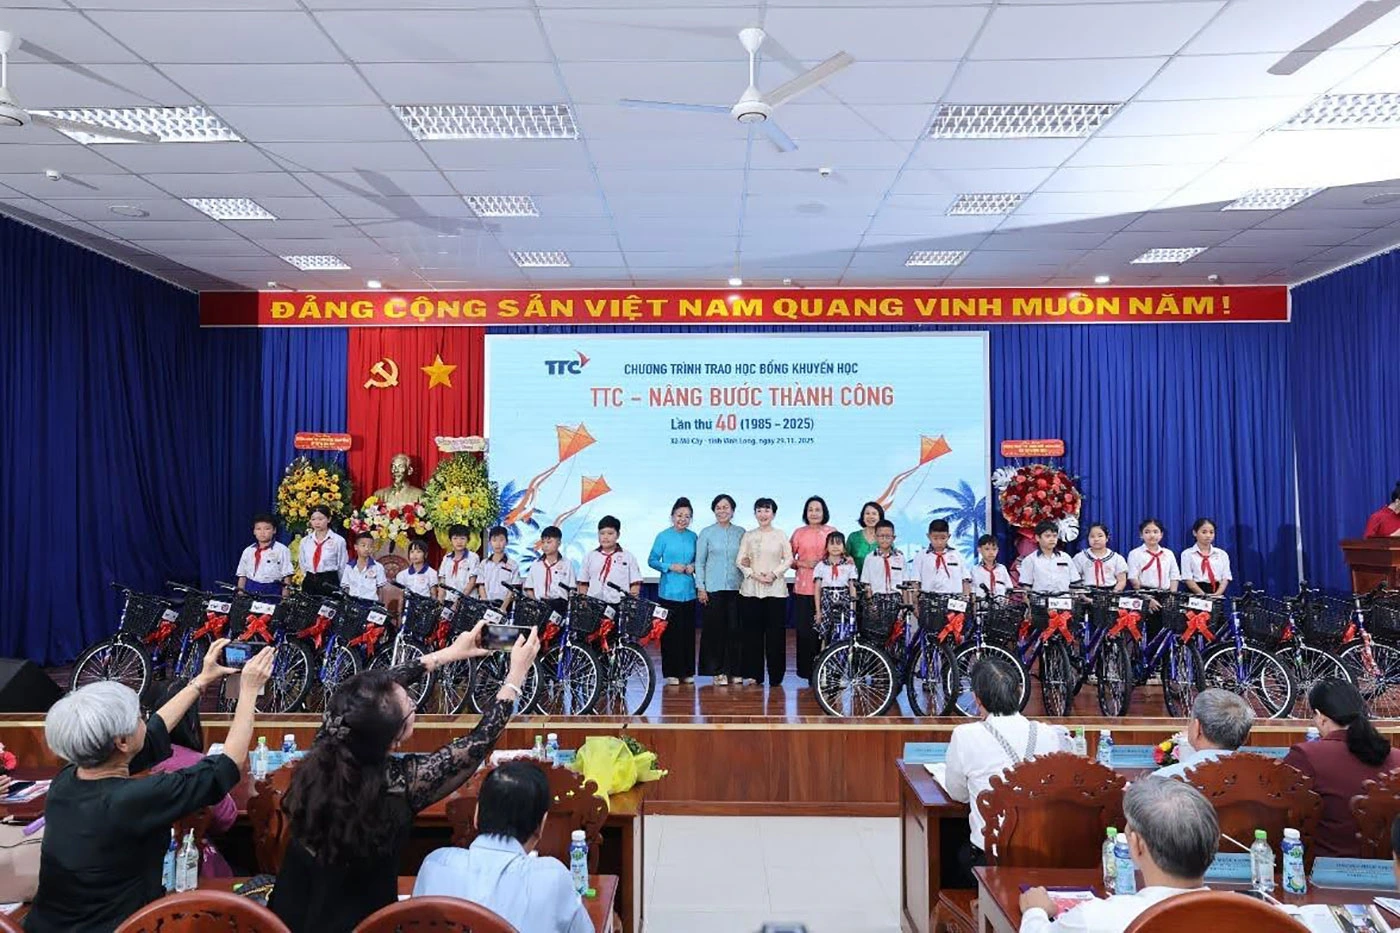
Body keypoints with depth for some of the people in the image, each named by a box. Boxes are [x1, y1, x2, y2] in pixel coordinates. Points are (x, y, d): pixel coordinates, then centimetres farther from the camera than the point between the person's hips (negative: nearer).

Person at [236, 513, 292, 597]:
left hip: (272, 593, -4)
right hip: (250, 591, 4)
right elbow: (242, 576, 15)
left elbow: (287, 578, -5)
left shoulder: (281, 550, -3)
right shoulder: (248, 551, 12)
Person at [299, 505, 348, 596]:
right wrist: (310, 578, 14)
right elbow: (302, 564, 17)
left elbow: (343, 568, 0)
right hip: (309, 583, 4)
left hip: (330, 583, -4)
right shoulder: (305, 541, 8)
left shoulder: (338, 540, -5)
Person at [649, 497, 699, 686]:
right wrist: (670, 567, -13)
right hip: (669, 591, -3)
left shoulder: (693, 537, 7)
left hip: (688, 592, 4)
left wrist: (693, 567, -4)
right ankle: (672, 672, 9)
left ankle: (687, 671, 17)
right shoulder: (663, 536, -4)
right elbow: (652, 560, -1)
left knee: (688, 631, 7)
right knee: (670, 632, -1)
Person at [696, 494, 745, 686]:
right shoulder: (706, 533, 3)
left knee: (734, 629, 2)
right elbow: (699, 562, 3)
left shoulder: (740, 532, 8)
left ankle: (734, 670, 13)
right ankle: (718, 671, 8)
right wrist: (700, 587, -3)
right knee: (715, 629, -1)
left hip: (736, 587, 2)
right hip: (713, 588, -2)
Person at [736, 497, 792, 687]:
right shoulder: (748, 535, 9)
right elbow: (740, 561, 4)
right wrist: (754, 575, -9)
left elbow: (789, 559, 3)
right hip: (751, 588, 1)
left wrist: (774, 574, -10)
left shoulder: (780, 535, 6)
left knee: (775, 632, -1)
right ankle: (753, 673, 8)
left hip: (775, 588, -1)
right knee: (752, 631, 1)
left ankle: (775, 674, 7)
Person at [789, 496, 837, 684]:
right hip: (803, 588, 1)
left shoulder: (832, 532, 6)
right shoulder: (799, 533, 8)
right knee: (804, 630, -1)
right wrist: (803, 563, -6)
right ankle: (807, 670, 8)